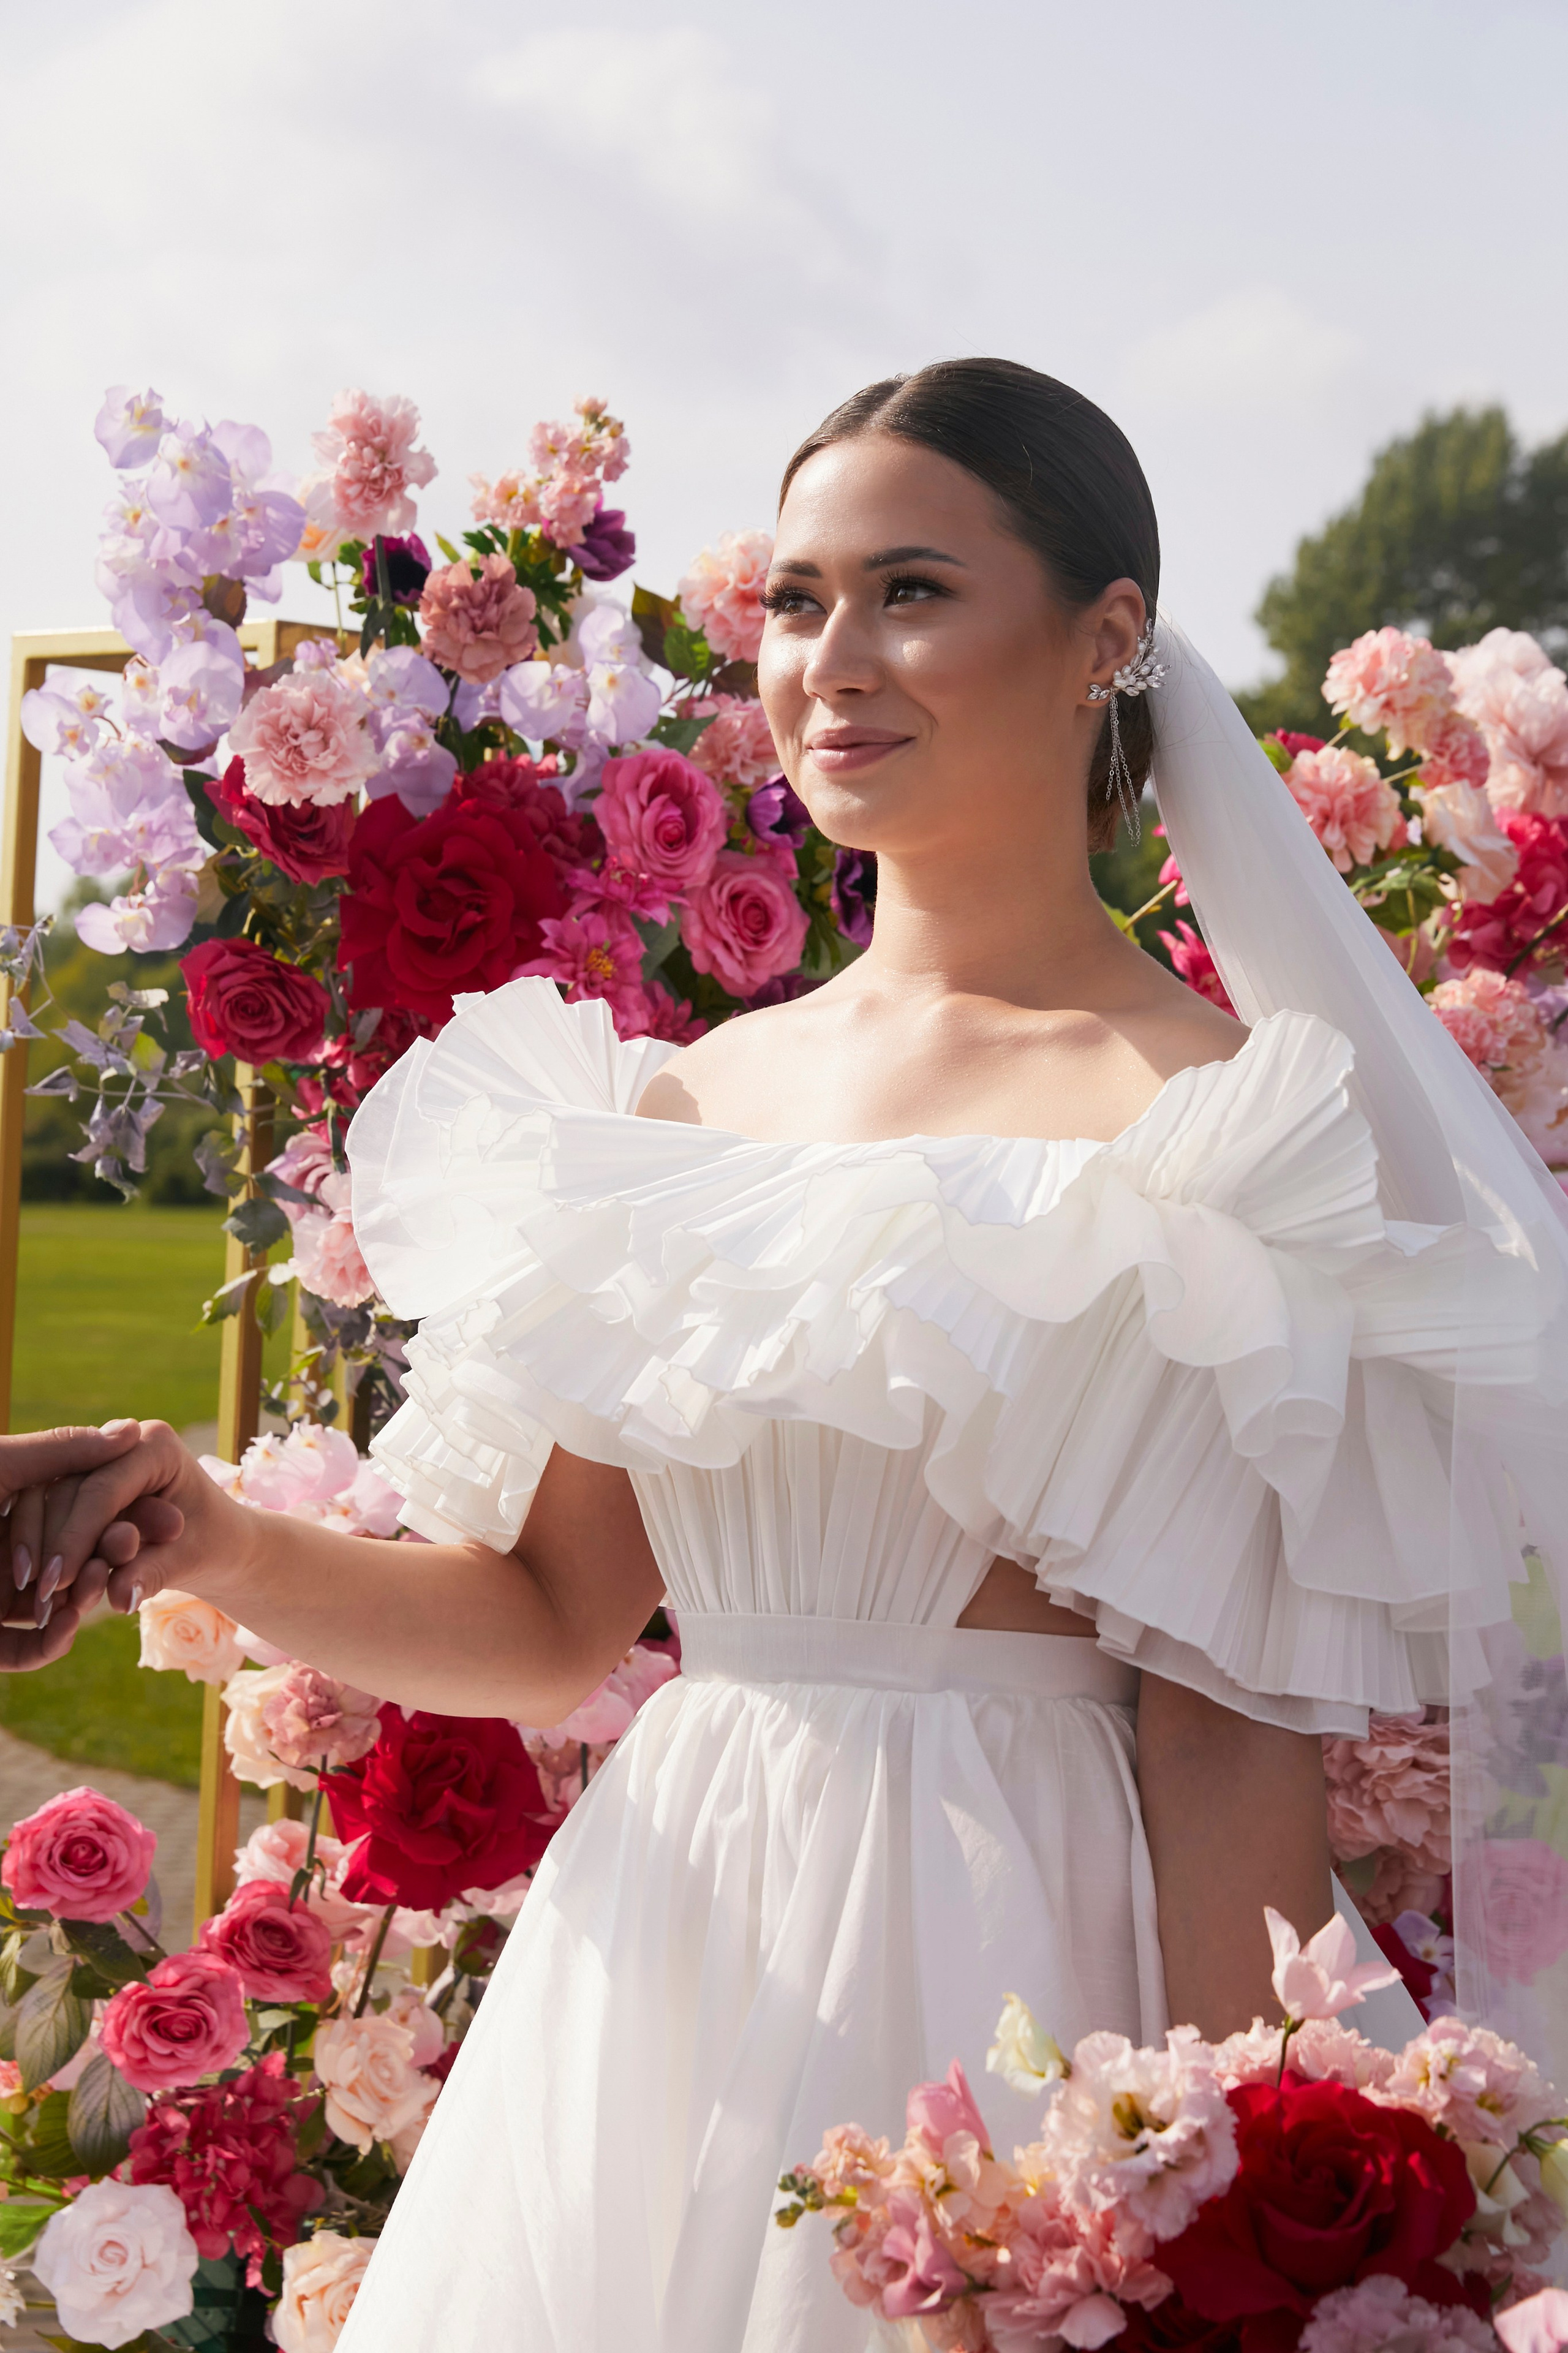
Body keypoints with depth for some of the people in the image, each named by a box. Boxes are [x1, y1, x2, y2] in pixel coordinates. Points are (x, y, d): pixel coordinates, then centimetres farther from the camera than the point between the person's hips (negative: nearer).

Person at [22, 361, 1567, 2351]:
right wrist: (221, 1547, -4)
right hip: (647, 1971, 5)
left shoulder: (1211, 1122, -9)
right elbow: (551, 1624, 11)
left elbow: (1233, 1749, -11)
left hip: (992, 1969, -5)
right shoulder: (689, 1101, 7)